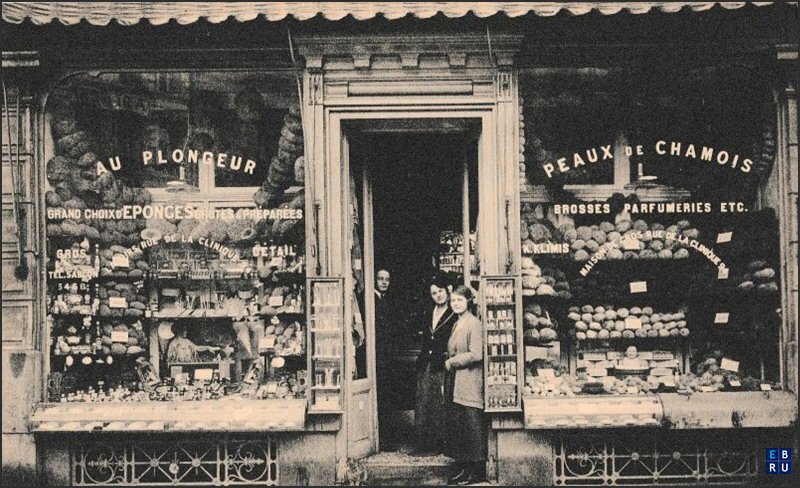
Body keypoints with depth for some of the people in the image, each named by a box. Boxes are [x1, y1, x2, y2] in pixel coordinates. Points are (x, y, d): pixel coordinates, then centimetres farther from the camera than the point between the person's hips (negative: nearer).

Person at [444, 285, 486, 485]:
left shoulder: (474, 324, -11)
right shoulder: (457, 324, 15)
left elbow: (476, 354, -18)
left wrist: (451, 362, -11)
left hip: (470, 385, -9)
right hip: (456, 385, 9)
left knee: (472, 427, -4)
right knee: (456, 425, 9)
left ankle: (477, 471, 3)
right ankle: (463, 467, 16)